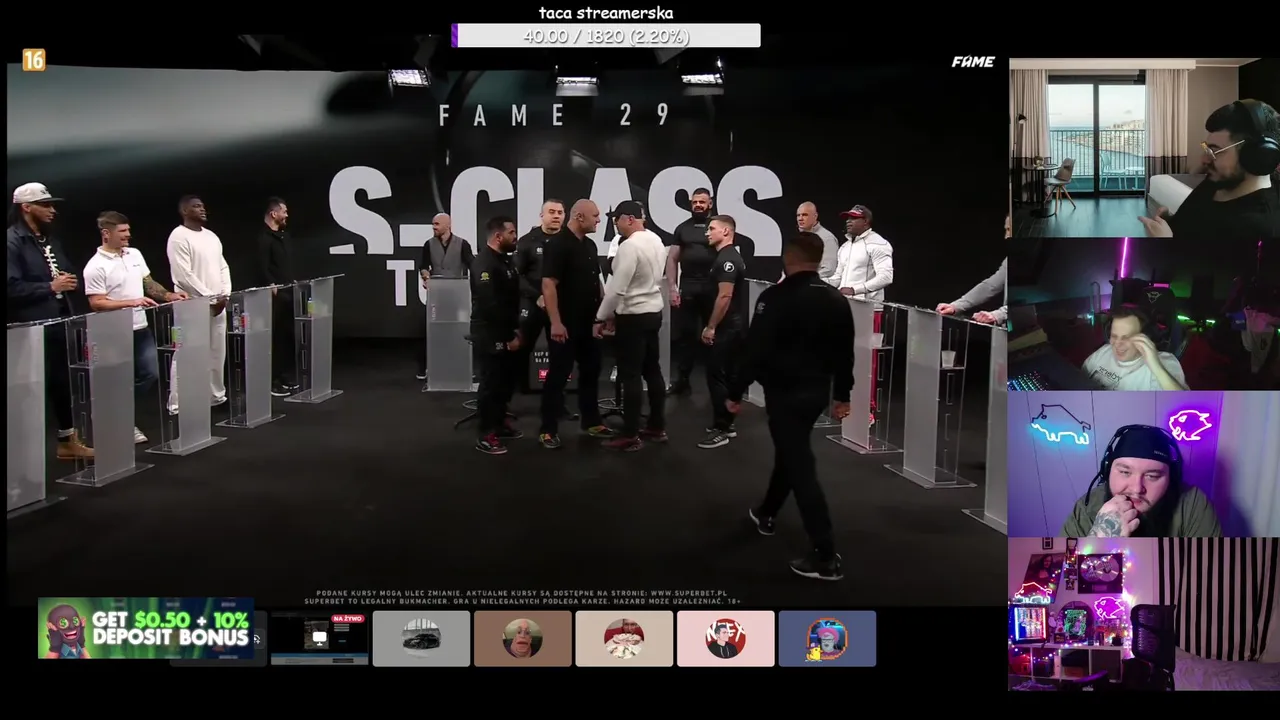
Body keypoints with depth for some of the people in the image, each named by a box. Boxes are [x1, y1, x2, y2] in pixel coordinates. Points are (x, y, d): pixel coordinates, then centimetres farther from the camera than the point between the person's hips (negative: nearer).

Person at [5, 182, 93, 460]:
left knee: (63, 383, 13)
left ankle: (68, 440, 24)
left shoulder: (49, 239, 17)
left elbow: (64, 273, 27)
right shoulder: (12, 241, -11)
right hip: (31, 329, -8)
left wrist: (68, 283, 8)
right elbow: (12, 288, -20)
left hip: (59, 323, 8)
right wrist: (50, 287, -18)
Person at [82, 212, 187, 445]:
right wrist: (131, 302, -24)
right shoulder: (96, 266, -14)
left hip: (141, 329, 7)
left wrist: (169, 296, 0)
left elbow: (148, 284, 16)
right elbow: (96, 304, -18)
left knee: (150, 374, 8)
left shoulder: (134, 254, 7)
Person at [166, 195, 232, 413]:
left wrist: (224, 295, 0)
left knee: (217, 354, 12)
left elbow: (223, 267, 16)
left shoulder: (211, 236, 15)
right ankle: (178, 404, -3)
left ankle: (217, 396, 22)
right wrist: (210, 298, -15)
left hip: (218, 305, 8)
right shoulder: (179, 237, -10)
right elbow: (184, 276, -16)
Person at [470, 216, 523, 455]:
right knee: (491, 383, -4)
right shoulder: (485, 264, -18)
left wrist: (515, 329, 9)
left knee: (506, 380, 17)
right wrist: (509, 336, -20)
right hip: (490, 335, -10)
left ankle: (499, 424, 31)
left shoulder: (504, 260, 13)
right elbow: (491, 306, -25)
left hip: (505, 334, 10)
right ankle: (486, 436, 3)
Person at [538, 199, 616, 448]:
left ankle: (592, 422, 25)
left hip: (589, 322, 8)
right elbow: (548, 284, -20)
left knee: (591, 372, 14)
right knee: (558, 375, -3)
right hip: (566, 324, -8)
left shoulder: (590, 245, 12)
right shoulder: (557, 244, -14)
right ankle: (548, 429, 4)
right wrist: (555, 322, -24)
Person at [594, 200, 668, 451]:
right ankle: (657, 427, 23)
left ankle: (630, 436, 3)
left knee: (630, 376, -2)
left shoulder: (629, 246, -21)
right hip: (654, 311, 9)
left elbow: (617, 289, -23)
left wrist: (601, 318, -11)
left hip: (634, 316, -9)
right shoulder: (656, 240, 8)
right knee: (652, 370, 15)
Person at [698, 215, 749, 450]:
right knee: (728, 375, 14)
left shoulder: (726, 259, -17)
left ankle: (720, 430, -5)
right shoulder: (730, 256, 15)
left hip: (726, 328, -10)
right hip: (735, 327, 10)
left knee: (716, 376, -7)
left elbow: (725, 296, -24)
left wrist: (711, 327, -19)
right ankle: (727, 423, 20)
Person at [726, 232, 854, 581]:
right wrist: (842, 395, 19)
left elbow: (755, 349, -16)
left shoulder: (775, 298, -15)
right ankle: (765, 514, 46)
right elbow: (845, 353, 10)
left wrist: (737, 392, -8)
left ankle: (826, 556, -8)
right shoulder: (837, 300, 5)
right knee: (789, 453, 26)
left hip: (785, 393, -7)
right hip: (818, 391, 7)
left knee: (801, 467, -7)